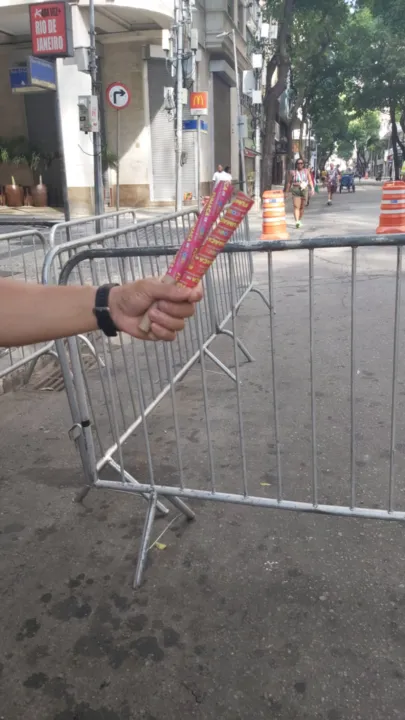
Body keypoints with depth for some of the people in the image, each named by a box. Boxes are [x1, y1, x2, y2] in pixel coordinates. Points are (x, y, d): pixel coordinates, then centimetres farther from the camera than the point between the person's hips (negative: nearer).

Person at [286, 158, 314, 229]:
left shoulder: (306, 171, 8)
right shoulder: (293, 172, 6)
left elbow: (310, 181, 4)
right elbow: (289, 182, 10)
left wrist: (312, 189, -8)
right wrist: (287, 191, 8)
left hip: (304, 190, 2)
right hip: (295, 190, -1)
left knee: (302, 207, 7)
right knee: (296, 207, -13)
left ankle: (299, 220, 22)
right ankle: (297, 221, -22)